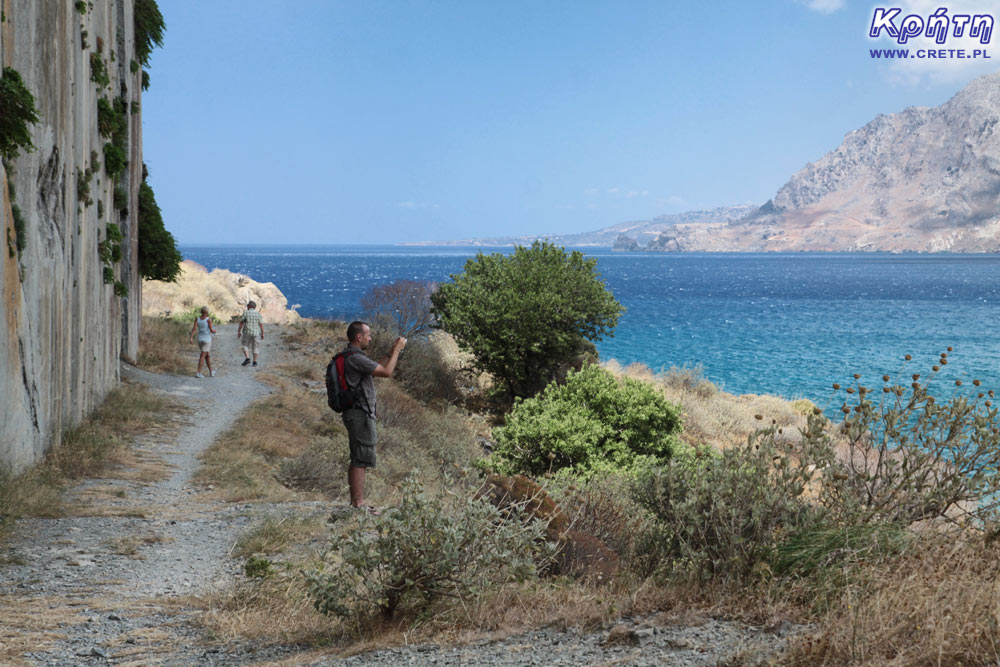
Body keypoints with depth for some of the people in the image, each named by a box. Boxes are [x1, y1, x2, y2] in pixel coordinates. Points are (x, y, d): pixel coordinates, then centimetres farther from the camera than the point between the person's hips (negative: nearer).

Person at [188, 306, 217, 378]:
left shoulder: (197, 319, 1)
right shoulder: (208, 319, -11)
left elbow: (194, 328, -11)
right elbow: (211, 330, -14)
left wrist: (191, 337, -17)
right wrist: (215, 331, 9)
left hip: (200, 340, 5)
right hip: (207, 339, -5)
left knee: (207, 355, 19)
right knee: (202, 356, -7)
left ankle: (211, 372, 27)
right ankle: (198, 373, -16)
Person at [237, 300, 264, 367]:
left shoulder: (245, 313, -4)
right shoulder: (258, 314, 0)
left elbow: (241, 323, -5)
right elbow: (261, 324, -1)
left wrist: (239, 331, 2)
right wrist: (262, 334, 5)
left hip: (247, 332, -1)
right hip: (256, 333, 1)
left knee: (245, 345, 11)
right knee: (255, 347, 10)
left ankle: (247, 358, -7)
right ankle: (254, 361, 8)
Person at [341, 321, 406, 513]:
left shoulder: (350, 356, 14)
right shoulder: (355, 358, -19)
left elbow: (376, 367, 24)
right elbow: (386, 372, -19)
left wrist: (392, 352, 18)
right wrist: (397, 350, -8)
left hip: (356, 415, 11)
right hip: (360, 415, -11)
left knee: (357, 460, 14)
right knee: (362, 460, -8)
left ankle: (356, 502, 18)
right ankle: (359, 504, -7)